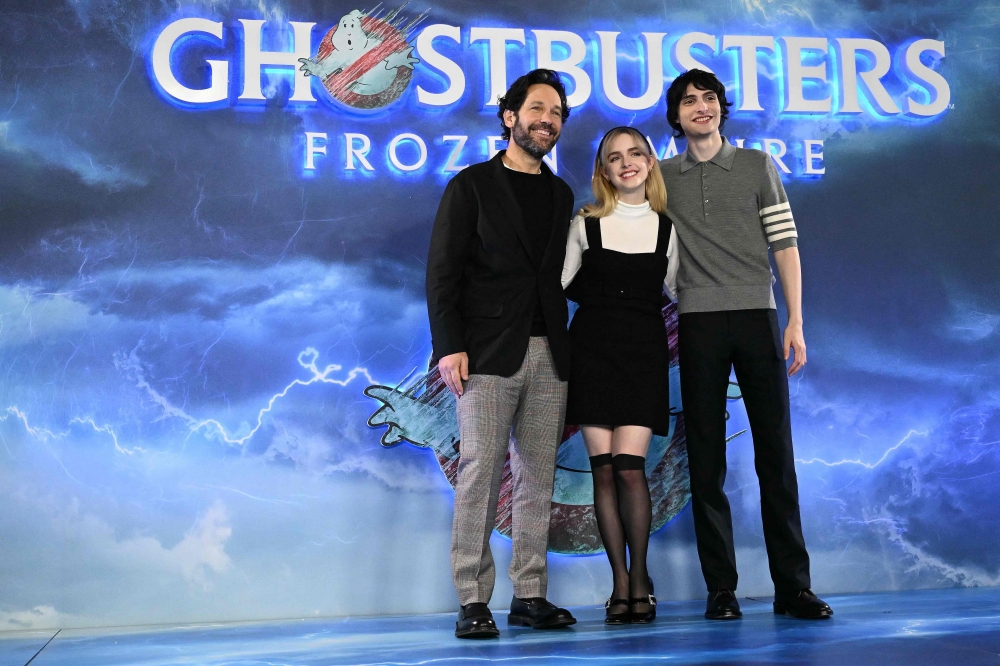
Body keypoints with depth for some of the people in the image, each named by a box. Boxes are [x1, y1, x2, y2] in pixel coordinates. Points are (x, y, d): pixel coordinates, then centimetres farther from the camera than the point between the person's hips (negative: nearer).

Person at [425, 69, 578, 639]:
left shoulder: (562, 194, 18)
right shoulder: (472, 185, 5)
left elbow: (558, 275, 15)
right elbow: (443, 272, -2)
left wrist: (567, 350, 6)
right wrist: (450, 346, -12)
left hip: (548, 355, 5)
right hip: (489, 355, -4)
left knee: (538, 480, 5)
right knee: (480, 477, -7)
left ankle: (530, 596, 12)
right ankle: (473, 602, 0)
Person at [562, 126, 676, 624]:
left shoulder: (666, 228, 8)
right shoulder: (585, 224, 6)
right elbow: (559, 284, 6)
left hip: (644, 351, 0)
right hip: (593, 349, 0)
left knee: (629, 466, -11)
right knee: (604, 469, -2)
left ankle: (639, 578, 7)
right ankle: (620, 584, 8)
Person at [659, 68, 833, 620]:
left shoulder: (757, 165, 10)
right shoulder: (662, 177, 12)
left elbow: (785, 243, 6)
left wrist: (796, 320, -2)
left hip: (757, 316, 0)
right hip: (698, 323, 1)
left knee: (775, 450, -2)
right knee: (706, 457, 0)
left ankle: (792, 585, 4)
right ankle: (721, 589, 6)